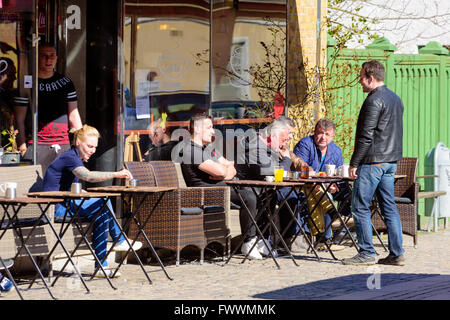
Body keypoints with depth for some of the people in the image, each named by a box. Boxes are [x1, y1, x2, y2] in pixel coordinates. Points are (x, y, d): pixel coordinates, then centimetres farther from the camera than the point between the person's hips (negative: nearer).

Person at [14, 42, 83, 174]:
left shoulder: (66, 82, 14)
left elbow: (74, 116, 14)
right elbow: (19, 120, 2)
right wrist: (22, 147, -7)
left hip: (63, 145, 3)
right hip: (36, 146, -3)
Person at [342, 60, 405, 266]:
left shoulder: (374, 100, -14)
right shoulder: (395, 99, 15)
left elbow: (366, 136, -18)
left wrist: (354, 164, -14)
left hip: (372, 162, -9)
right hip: (391, 162, 9)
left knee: (360, 207, -3)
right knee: (389, 207, 9)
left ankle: (367, 253, -3)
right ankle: (396, 253, 8)